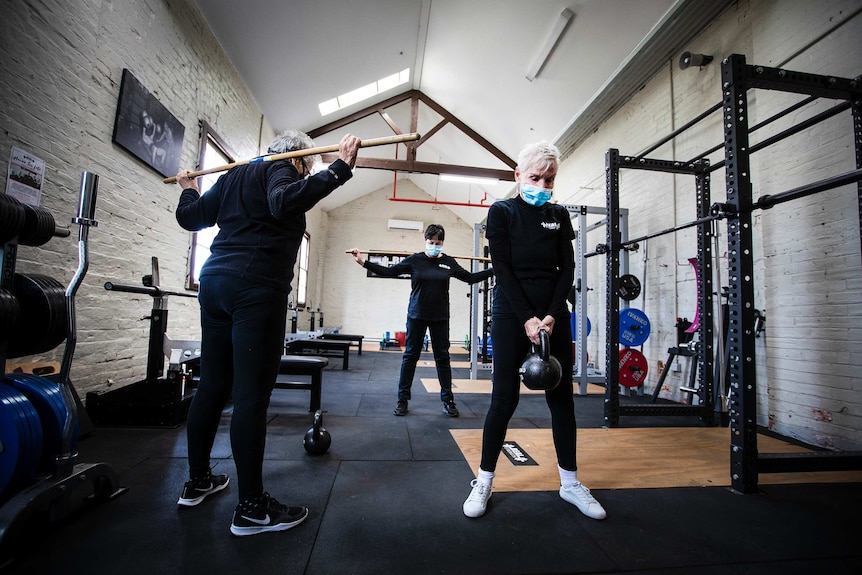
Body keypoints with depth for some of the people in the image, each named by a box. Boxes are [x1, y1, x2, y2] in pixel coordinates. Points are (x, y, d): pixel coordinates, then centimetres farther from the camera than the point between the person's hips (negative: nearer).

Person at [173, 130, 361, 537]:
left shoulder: (235, 174, 24)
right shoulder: (280, 170, 1)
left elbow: (191, 218, 23)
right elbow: (285, 202, -23)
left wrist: (188, 190, 44)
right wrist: (339, 168, -25)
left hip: (215, 282, 9)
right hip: (256, 288, -9)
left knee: (212, 385, 15)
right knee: (252, 395, -7)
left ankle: (197, 481, 29)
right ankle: (251, 508, 2)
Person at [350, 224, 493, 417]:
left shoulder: (449, 262, 3)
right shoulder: (414, 260, -2)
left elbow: (471, 278, 10)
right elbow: (389, 271, -3)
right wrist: (363, 262, -9)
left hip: (440, 318, 1)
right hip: (416, 316, -1)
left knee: (442, 357, 7)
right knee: (410, 356, 5)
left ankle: (448, 400, 19)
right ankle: (402, 399, 17)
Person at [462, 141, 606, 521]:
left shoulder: (559, 216, 12)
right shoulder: (501, 212, 1)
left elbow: (567, 268, 5)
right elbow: (502, 269, -8)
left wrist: (551, 315, -9)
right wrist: (527, 318, -16)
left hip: (554, 314, 4)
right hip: (511, 314, -4)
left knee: (562, 396, 8)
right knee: (504, 397, -2)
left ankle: (569, 482, 25)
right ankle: (484, 481, 15)